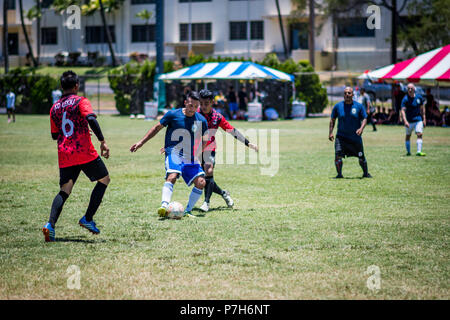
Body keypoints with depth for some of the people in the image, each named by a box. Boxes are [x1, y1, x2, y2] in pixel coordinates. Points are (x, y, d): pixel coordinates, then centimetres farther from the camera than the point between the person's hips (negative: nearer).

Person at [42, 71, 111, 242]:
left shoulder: (55, 107, 14)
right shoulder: (80, 101, -2)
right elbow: (91, 119, -21)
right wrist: (102, 141, -21)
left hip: (64, 155, 5)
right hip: (84, 151, -5)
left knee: (64, 191, 8)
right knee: (104, 179, 15)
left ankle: (50, 224, -16)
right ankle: (87, 219, 7)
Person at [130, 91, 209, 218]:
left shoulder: (202, 121, 1)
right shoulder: (173, 114, -5)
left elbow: (204, 141, 13)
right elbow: (157, 128, 7)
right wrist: (141, 142, 6)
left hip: (191, 158, 4)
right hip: (174, 153, -4)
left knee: (201, 182, -11)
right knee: (172, 176, -31)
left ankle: (188, 211, 2)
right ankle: (164, 206, -43)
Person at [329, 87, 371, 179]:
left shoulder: (359, 106, -2)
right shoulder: (338, 106, 0)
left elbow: (364, 118, 2)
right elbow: (332, 119, 9)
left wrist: (361, 128, -17)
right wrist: (330, 132, 0)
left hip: (355, 137, 0)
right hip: (341, 136, 0)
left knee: (361, 157, 9)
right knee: (338, 155, -17)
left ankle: (366, 173, 29)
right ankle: (339, 174, -5)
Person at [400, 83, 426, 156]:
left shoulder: (419, 97, 1)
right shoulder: (405, 99, -12)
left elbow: (422, 108, 13)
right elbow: (403, 111, -20)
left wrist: (424, 119, 10)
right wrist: (405, 121, -32)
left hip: (418, 119, 2)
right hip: (409, 121, -2)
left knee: (420, 134, -12)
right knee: (408, 136, 9)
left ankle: (419, 151, -17)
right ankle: (408, 152, 25)